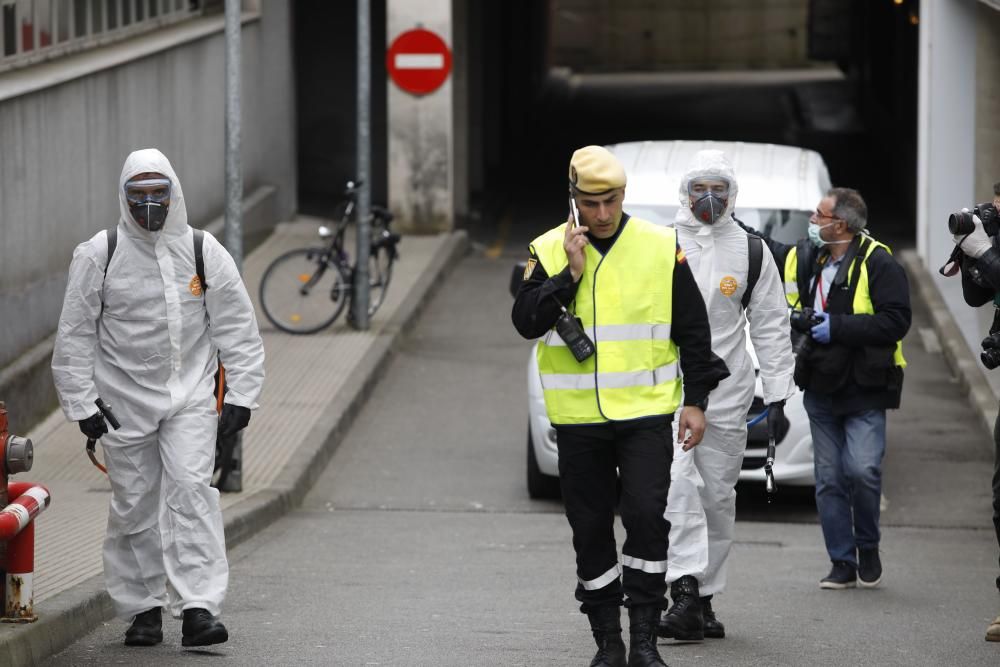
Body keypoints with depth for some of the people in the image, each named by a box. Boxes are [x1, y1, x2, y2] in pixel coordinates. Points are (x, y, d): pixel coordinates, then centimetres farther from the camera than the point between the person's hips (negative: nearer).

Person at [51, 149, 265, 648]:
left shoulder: (203, 251, 0)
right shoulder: (99, 255, -4)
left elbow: (237, 328, 6)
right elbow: (75, 336, 1)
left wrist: (241, 396, 1)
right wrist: (83, 405, -2)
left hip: (190, 396, 0)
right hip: (123, 397, 0)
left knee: (190, 490, -14)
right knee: (135, 505, 5)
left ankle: (198, 607, -18)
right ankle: (142, 609, 19)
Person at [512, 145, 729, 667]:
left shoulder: (661, 248, 1)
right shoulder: (549, 251, 2)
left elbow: (692, 331, 7)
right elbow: (526, 321, -8)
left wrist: (696, 401, 3)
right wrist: (569, 274, -16)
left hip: (645, 413, -1)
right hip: (577, 418, 1)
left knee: (646, 517, -14)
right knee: (591, 531, 6)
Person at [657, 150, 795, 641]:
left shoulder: (751, 252, 7)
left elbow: (771, 326, 10)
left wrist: (777, 393, 5)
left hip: (727, 395, 3)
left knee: (718, 498, 8)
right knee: (678, 485, -19)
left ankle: (704, 599, 17)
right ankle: (686, 593, -24)